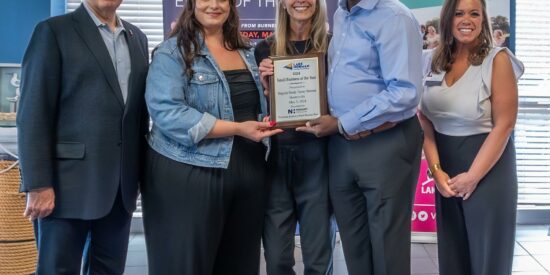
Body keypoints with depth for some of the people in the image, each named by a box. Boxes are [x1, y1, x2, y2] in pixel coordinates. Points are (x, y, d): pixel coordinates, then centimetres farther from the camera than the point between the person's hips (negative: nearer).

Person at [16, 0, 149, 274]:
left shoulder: (137, 37, 14)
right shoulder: (54, 31, -3)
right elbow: (33, 115, -9)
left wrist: (142, 172, 11)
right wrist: (38, 184, -15)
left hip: (121, 184, 5)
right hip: (70, 183, -5)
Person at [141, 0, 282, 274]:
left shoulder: (246, 51, 14)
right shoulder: (172, 51, -6)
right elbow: (166, 112, -19)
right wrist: (237, 129, -21)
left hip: (249, 172, 6)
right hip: (188, 174, -6)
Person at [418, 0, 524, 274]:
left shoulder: (497, 60, -9)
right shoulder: (432, 61, 3)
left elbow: (503, 125, -13)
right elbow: (425, 119, 2)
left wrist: (473, 176, -15)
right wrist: (436, 169, -8)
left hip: (489, 167, -4)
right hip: (446, 165, 4)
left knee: (487, 251, 6)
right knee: (451, 251, 14)